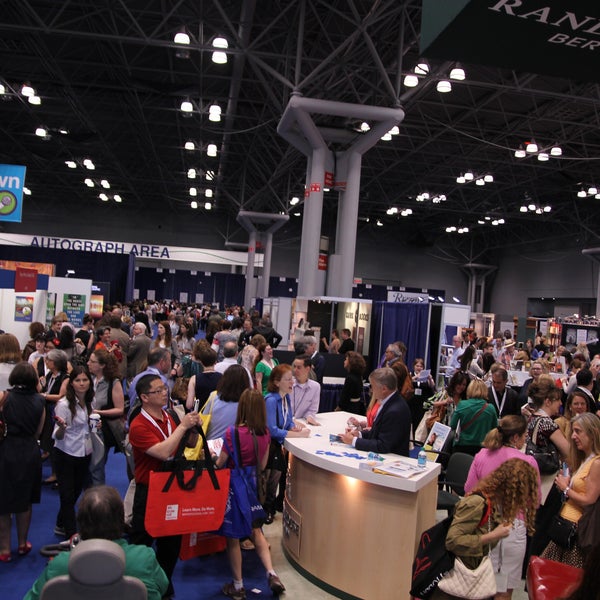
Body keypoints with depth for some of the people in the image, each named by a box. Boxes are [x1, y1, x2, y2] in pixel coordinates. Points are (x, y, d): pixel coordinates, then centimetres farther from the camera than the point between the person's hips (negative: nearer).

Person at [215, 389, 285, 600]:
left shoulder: (233, 432, -22)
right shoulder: (265, 433, -7)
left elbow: (220, 463, -11)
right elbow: (262, 465, 4)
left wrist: (214, 457, 9)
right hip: (252, 485, 5)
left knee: (233, 536, 10)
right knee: (256, 531, 22)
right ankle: (271, 573, 10)